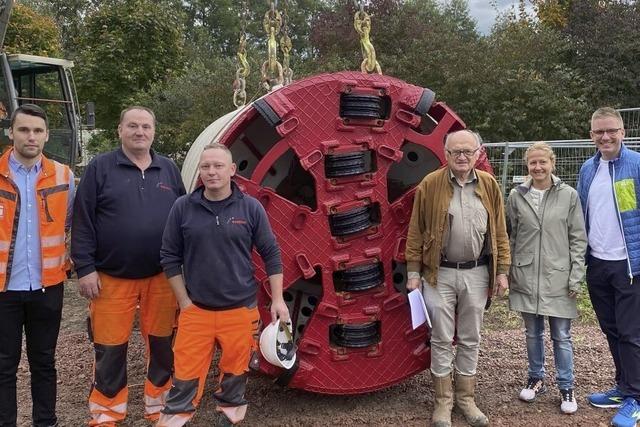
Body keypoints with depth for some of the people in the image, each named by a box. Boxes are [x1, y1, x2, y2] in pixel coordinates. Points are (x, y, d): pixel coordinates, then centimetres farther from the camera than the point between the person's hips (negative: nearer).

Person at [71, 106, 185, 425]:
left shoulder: (169, 169, 8)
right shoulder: (100, 168, -1)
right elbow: (83, 221, -4)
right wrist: (85, 268, -10)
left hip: (163, 276, 3)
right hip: (112, 277, -2)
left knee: (162, 345, 12)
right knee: (110, 349, 6)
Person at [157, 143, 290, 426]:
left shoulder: (251, 208, -2)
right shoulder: (183, 207, -2)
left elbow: (271, 254, 2)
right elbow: (170, 256, 3)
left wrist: (277, 300, -1)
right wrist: (184, 302, -1)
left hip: (241, 309, 0)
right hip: (195, 310, 0)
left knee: (235, 372, 13)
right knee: (186, 375, 4)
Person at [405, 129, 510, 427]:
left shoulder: (489, 185, 3)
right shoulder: (430, 184, -4)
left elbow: (499, 232, 6)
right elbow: (416, 232, -3)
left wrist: (502, 271, 3)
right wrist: (413, 272, -5)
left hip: (476, 273, 2)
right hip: (439, 274, -2)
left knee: (470, 340, 12)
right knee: (441, 340, 6)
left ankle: (466, 399, 27)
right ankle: (443, 401, 20)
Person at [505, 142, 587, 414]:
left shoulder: (569, 196, -2)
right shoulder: (516, 196, 2)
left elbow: (578, 239, 0)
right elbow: (509, 236, 7)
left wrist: (576, 277, -5)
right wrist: (506, 272, 5)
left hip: (558, 278, -1)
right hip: (526, 277, 2)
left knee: (561, 336, 6)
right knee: (532, 333, 14)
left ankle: (566, 388, 21)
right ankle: (536, 379, 30)